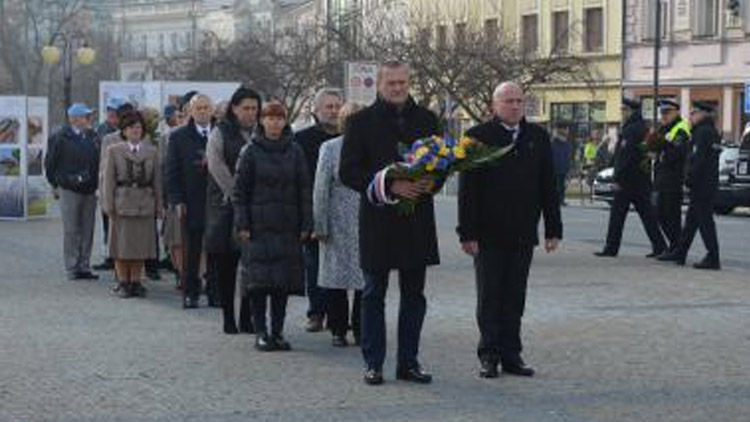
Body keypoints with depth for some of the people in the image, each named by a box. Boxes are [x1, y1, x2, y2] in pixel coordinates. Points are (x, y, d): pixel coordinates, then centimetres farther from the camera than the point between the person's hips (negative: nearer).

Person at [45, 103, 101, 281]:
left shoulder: (92, 137, 8)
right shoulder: (60, 138, -6)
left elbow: (97, 162, 15)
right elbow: (50, 164, 0)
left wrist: (95, 184, 10)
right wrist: (56, 185, 1)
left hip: (89, 191, 5)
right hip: (69, 191, -5)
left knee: (87, 231, 6)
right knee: (71, 231, -2)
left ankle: (84, 267, 13)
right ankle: (72, 268, 3)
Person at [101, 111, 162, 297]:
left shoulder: (152, 152, 10)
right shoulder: (114, 151, 4)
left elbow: (157, 180, 10)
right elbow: (109, 180, 1)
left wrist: (158, 206, 6)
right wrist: (109, 205, -5)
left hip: (145, 204, 2)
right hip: (122, 203, -2)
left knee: (141, 246, 4)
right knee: (122, 247, 1)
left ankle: (136, 282, 13)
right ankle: (123, 282, 10)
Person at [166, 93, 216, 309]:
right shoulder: (179, 137, 5)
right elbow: (172, 170, 3)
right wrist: (177, 200, -5)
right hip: (192, 202, 0)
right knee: (192, 249, 5)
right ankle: (190, 292, 12)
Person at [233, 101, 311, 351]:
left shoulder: (294, 151, 6)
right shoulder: (251, 152, 0)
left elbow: (304, 190, 7)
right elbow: (240, 191, 0)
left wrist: (305, 224, 1)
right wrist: (242, 225, -7)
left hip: (287, 227, 3)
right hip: (259, 225, -2)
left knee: (285, 279, 3)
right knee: (259, 279, -5)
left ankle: (277, 332, 10)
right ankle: (260, 333, 0)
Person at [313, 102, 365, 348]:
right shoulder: (329, 149, 2)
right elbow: (321, 189, 1)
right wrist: (320, 226, -4)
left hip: (367, 224, 1)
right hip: (338, 224, -1)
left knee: (366, 278, 2)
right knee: (337, 274, 2)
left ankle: (360, 330, 12)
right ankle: (338, 330, 11)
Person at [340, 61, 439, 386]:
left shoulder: (426, 119, 10)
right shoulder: (363, 121, -1)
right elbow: (348, 172, -6)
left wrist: (431, 182, -8)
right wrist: (389, 186, -17)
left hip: (417, 220, 3)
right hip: (378, 219, -3)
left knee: (414, 295, 7)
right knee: (374, 295, 4)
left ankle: (409, 362, 15)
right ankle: (373, 364, 11)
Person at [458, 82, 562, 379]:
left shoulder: (538, 137, 8)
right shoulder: (478, 137, -3)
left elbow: (548, 186, 10)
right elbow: (467, 190, -6)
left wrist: (553, 229, 5)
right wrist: (468, 233, -11)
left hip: (523, 235, 3)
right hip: (489, 235, -3)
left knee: (515, 298, 8)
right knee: (489, 298, 4)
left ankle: (511, 355, 14)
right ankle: (489, 357, 10)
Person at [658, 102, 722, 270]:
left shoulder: (704, 132, -13)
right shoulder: (709, 131, 18)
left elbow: (699, 159, -21)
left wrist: (690, 179, -17)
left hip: (702, 185, -10)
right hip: (707, 185, 10)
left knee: (705, 221, -8)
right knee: (691, 220, 15)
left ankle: (713, 258, -7)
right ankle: (680, 253, 21)